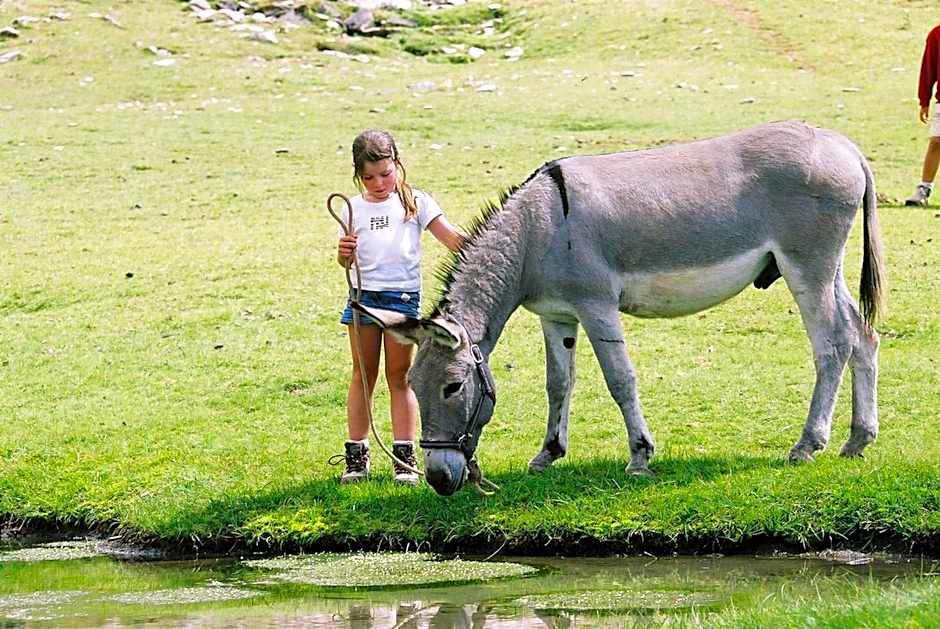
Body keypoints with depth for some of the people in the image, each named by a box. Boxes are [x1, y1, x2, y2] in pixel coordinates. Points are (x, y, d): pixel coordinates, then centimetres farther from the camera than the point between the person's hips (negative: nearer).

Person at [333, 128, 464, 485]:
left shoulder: (415, 202, 2)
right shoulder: (354, 208, 7)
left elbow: (451, 238, -1)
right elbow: (345, 261, 10)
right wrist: (344, 252, -13)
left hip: (404, 296, -2)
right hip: (364, 295, 2)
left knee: (399, 376, 4)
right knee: (363, 375, 8)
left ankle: (405, 456, 7)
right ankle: (357, 456, 12)